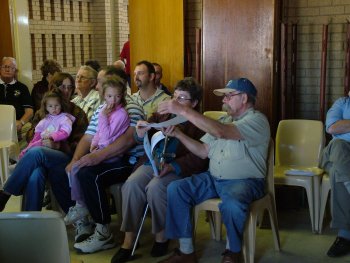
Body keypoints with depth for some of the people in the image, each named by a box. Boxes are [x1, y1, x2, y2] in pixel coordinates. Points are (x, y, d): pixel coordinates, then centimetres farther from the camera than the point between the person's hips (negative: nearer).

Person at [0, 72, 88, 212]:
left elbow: (79, 143, 5)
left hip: (66, 157, -2)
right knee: (35, 175, -37)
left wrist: (58, 145, -14)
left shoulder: (77, 113, 15)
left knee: (36, 152, -35)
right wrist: (40, 140, -7)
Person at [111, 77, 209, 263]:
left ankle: (161, 236, -10)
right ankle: (128, 240, -17)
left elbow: (197, 158, -9)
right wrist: (141, 134, -9)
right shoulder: (163, 115, 19)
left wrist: (171, 166, -24)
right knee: (131, 184, -24)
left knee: (155, 187, -32)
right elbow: (147, 142, 17)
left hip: (178, 168, -5)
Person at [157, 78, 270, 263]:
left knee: (232, 205, -39)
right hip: (213, 179, 7)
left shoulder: (256, 120, -10)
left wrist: (183, 111, -27)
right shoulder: (225, 121, 18)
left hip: (244, 182, -7)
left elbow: (220, 132, -27)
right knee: (175, 189, -12)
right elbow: (204, 151, 13)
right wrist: (178, 134, 0)